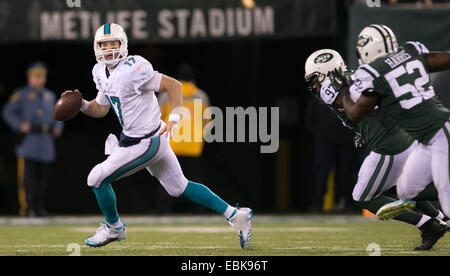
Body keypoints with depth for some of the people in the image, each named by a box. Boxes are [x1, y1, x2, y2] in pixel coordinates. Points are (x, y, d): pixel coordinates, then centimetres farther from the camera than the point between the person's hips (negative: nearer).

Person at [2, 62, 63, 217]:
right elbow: (7, 112, -2)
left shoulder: (50, 96, 20)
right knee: (27, 176, -10)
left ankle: (40, 207, 10)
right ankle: (27, 208, -11)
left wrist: (58, 127, 10)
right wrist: (20, 125, -15)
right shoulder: (21, 95, 3)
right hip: (28, 140, -5)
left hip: (46, 139, 5)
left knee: (43, 177, 4)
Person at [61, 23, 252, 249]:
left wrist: (173, 119, -28)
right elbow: (100, 109, 17)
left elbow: (173, 85, -20)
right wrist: (81, 104, -2)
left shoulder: (132, 70, -23)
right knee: (179, 187, 17)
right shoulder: (101, 72, 5)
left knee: (97, 178, -5)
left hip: (147, 143, -10)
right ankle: (235, 215, 24)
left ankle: (113, 228, 18)